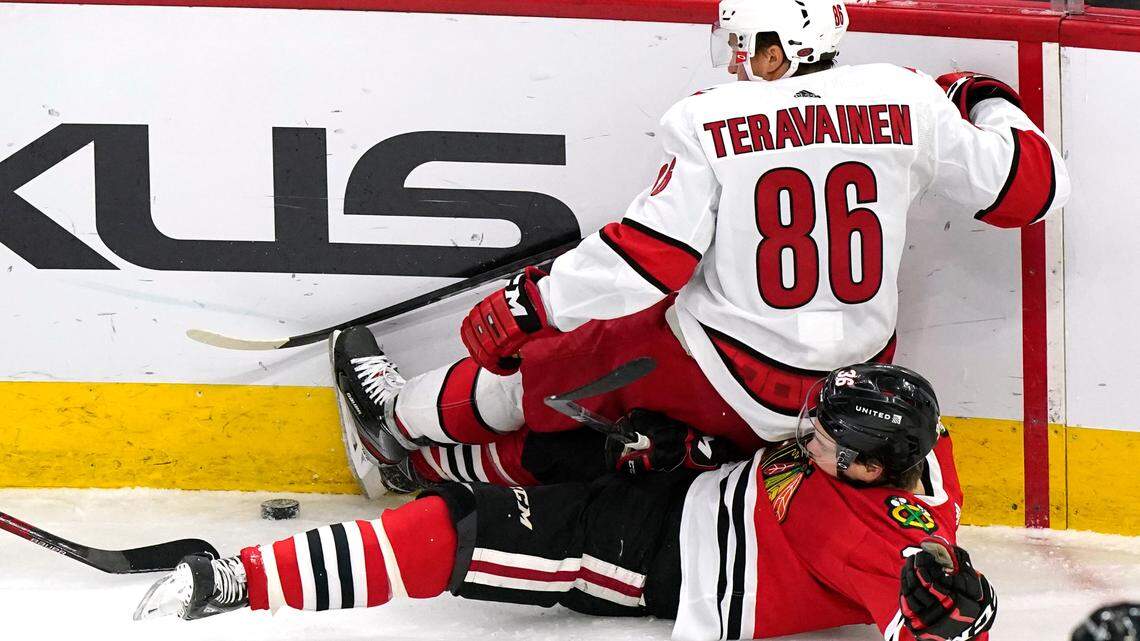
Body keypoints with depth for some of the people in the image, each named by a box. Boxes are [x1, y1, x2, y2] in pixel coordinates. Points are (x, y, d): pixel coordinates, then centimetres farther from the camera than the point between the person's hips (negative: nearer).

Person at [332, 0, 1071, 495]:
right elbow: (1032, 187, 2)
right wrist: (991, 105, 22)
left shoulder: (712, 122, -16)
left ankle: (402, 418, 39)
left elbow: (649, 257, -18)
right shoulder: (910, 101, -6)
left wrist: (527, 307, -7)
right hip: (862, 378, 4)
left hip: (732, 386, -4)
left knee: (547, 364, 18)